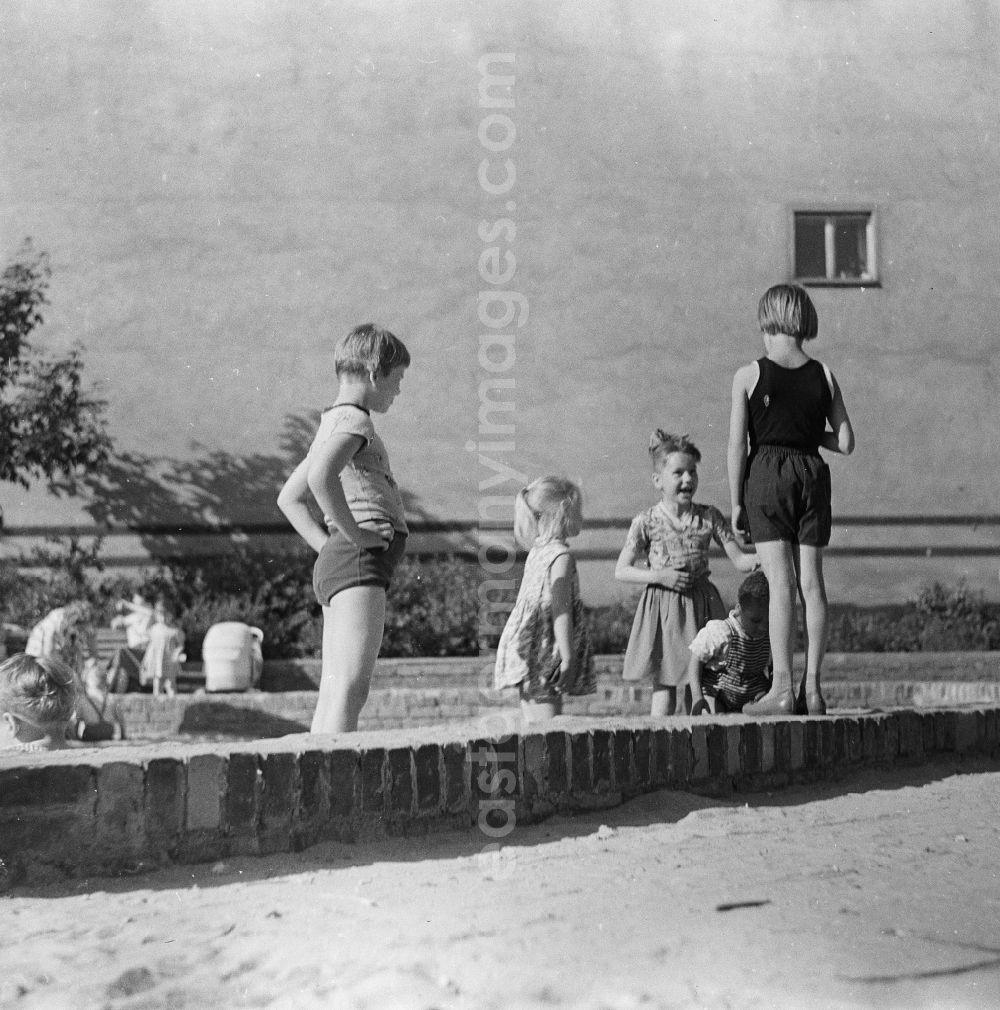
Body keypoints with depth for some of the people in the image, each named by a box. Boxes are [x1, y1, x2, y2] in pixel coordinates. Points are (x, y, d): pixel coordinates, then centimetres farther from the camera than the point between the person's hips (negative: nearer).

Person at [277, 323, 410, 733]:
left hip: (335, 562, 10)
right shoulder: (353, 420, -7)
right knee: (351, 687, -17)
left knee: (333, 691, 7)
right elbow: (321, 476, -28)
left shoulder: (332, 423, 24)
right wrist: (353, 533, -18)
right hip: (359, 561, -10)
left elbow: (289, 497, 31)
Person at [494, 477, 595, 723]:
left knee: (534, 723, 10)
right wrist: (567, 658, -18)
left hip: (525, 654, 9)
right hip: (545, 655, -9)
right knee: (548, 719, -10)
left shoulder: (537, 552, 13)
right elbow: (561, 612, -18)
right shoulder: (561, 556, -13)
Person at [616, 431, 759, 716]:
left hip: (700, 605, 2)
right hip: (662, 608, -2)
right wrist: (660, 576, -14)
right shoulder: (646, 521, -4)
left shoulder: (709, 516, 3)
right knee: (664, 690, -1)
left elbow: (739, 560, 2)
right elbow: (621, 571, -1)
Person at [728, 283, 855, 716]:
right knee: (812, 582, 5)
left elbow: (737, 445, -5)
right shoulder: (823, 375, 5)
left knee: (780, 582, -5)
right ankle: (812, 688, 7)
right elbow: (846, 442, 4)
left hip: (767, 474, -3)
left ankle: (782, 688, -8)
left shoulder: (749, 375, -3)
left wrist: (736, 502, 1)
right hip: (813, 473, 3)